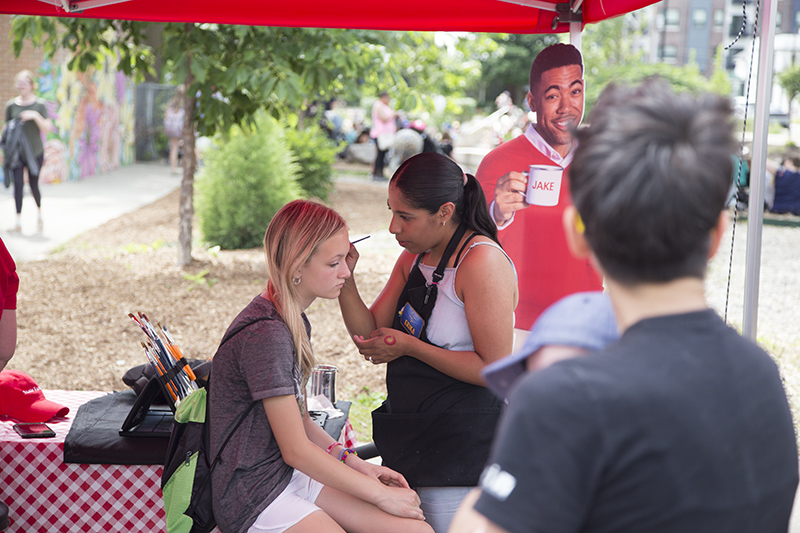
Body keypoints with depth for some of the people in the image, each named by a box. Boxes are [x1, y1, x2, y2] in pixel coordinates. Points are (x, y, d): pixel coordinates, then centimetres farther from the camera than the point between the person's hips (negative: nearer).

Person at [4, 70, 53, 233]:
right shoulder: (11, 105, 3)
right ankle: (18, 221, -8)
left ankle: (39, 214, 30)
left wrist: (35, 116, -22)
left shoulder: (39, 105, -2)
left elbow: (48, 128, -7)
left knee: (34, 185, 4)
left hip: (35, 152, -1)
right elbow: (7, 128, 10)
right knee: (18, 184, -9)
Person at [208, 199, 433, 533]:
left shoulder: (294, 323, 10)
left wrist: (353, 462, 3)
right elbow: (296, 450, -17)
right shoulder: (265, 334, -20)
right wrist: (381, 495, -11)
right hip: (254, 500, -9)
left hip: (293, 477, 9)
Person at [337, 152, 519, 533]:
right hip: (412, 433, 9)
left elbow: (495, 369, -21)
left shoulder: (482, 262, -19)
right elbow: (371, 333, 10)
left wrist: (409, 347, -18)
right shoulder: (415, 257, 7)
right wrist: (344, 279, -7)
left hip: (463, 440, -8)